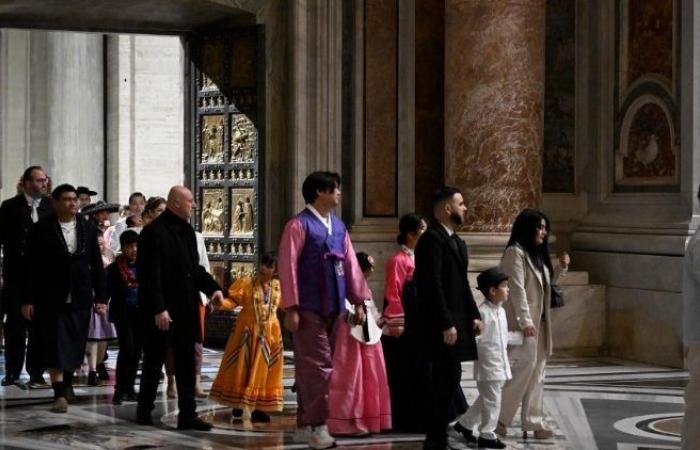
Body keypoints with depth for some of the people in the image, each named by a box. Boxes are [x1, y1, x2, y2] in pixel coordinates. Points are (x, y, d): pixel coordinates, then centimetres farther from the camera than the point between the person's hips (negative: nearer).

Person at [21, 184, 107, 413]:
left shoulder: (88, 229, 7)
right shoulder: (41, 230, -4)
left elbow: (97, 265, 9)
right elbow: (30, 267, -3)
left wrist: (100, 297, 5)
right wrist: (28, 299, -7)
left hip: (80, 299, 3)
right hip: (52, 299, -3)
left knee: (75, 345, 9)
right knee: (55, 346, -5)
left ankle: (67, 382, 31)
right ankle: (59, 394, -2)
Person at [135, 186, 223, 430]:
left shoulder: (187, 231, 12)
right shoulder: (154, 232, -13)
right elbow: (150, 274, -17)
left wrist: (212, 288, 2)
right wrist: (158, 309, -21)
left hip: (185, 309, 7)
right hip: (161, 311, -7)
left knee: (186, 363, 7)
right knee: (154, 361, 6)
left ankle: (187, 415, 11)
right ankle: (144, 410, 19)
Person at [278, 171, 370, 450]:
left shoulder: (338, 226, 14)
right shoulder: (299, 225, -8)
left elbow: (350, 264, 16)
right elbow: (288, 267, -11)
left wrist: (359, 301, 13)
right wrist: (291, 309, -15)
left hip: (333, 308, 7)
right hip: (309, 309, -7)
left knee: (312, 365, 11)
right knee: (318, 365, -6)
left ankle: (305, 421, 18)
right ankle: (316, 425, -1)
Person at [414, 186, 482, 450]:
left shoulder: (456, 241, 19)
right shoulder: (432, 239, -12)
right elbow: (432, 285, -19)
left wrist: (474, 315, 13)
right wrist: (446, 324, -21)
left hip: (456, 323, 10)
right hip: (442, 326, -10)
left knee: (448, 381, 11)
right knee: (447, 381, -9)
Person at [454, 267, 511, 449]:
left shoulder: (501, 311, 10)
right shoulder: (482, 312, -18)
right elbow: (475, 340, -20)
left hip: (499, 364, 9)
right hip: (487, 364, -9)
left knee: (485, 399, 18)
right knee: (492, 400, -2)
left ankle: (465, 423, 31)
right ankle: (487, 435, 8)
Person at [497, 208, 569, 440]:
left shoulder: (537, 254, 16)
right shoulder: (515, 252, -11)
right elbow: (517, 289, -18)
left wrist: (560, 267, 9)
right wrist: (525, 321, -22)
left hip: (539, 322, 9)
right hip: (522, 322, -9)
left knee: (536, 372, 8)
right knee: (524, 367, -12)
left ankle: (533, 422, 12)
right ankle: (499, 418, -3)